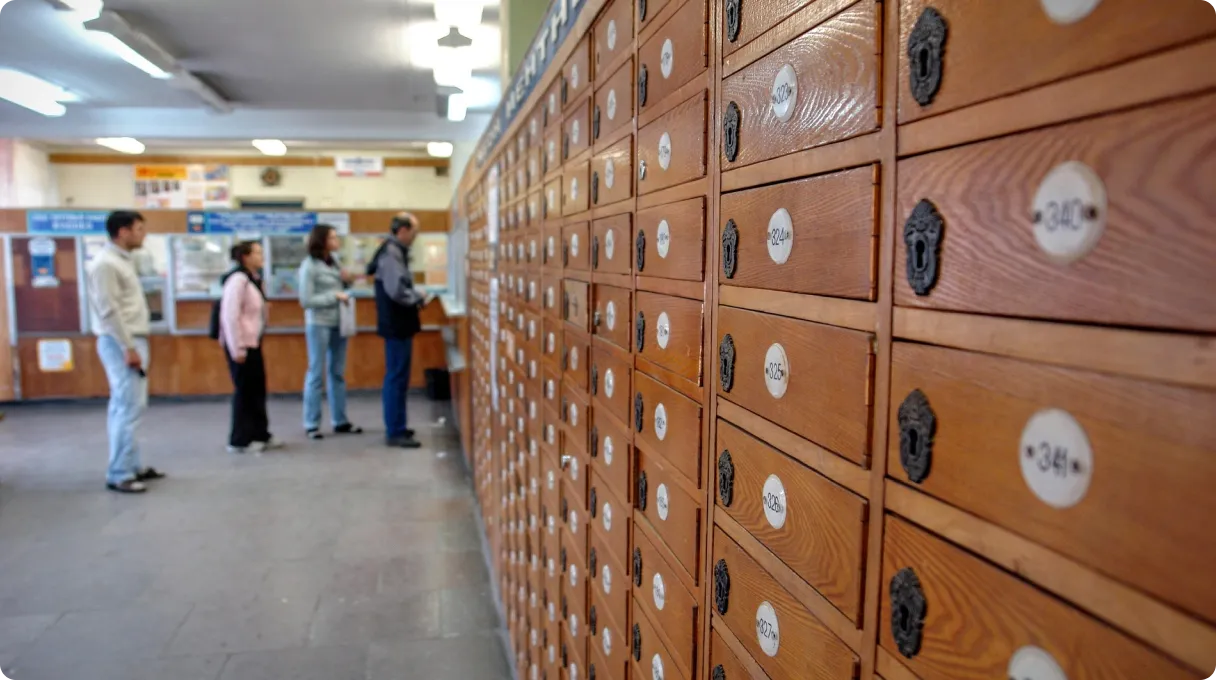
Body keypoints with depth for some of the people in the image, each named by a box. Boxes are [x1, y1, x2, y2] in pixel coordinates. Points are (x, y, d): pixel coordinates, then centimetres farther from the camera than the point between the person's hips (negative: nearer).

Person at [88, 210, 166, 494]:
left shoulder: (124, 260, 15)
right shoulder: (106, 263, -14)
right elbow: (109, 311, -19)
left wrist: (135, 345, 17)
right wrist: (128, 348, -19)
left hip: (133, 340, 10)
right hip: (120, 343, -10)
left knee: (127, 406, 13)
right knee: (129, 407, -9)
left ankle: (131, 466, 21)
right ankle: (119, 475, -2)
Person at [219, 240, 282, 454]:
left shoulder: (254, 278, 11)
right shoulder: (238, 280, -17)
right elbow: (230, 316, -21)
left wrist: (250, 344, 17)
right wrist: (237, 349, -21)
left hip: (253, 342, 9)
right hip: (241, 345, -9)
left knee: (258, 389, 14)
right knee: (244, 391, 0)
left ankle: (260, 435, 25)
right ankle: (240, 440, 12)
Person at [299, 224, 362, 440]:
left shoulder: (333, 263, 9)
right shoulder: (309, 266, -10)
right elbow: (306, 300, -15)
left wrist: (346, 282, -1)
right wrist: (335, 296, -17)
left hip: (339, 323, 7)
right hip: (319, 324, -7)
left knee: (338, 373, 11)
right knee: (316, 374, 1)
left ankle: (340, 421, 20)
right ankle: (311, 424, 10)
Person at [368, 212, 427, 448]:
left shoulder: (395, 251, 13)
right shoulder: (391, 253, -19)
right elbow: (397, 291, -28)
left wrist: (414, 297, 3)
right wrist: (418, 299, -13)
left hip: (398, 323, 10)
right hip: (397, 325, -10)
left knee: (397, 377, 16)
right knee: (397, 378, -4)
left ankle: (396, 427, 26)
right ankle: (395, 433, 3)